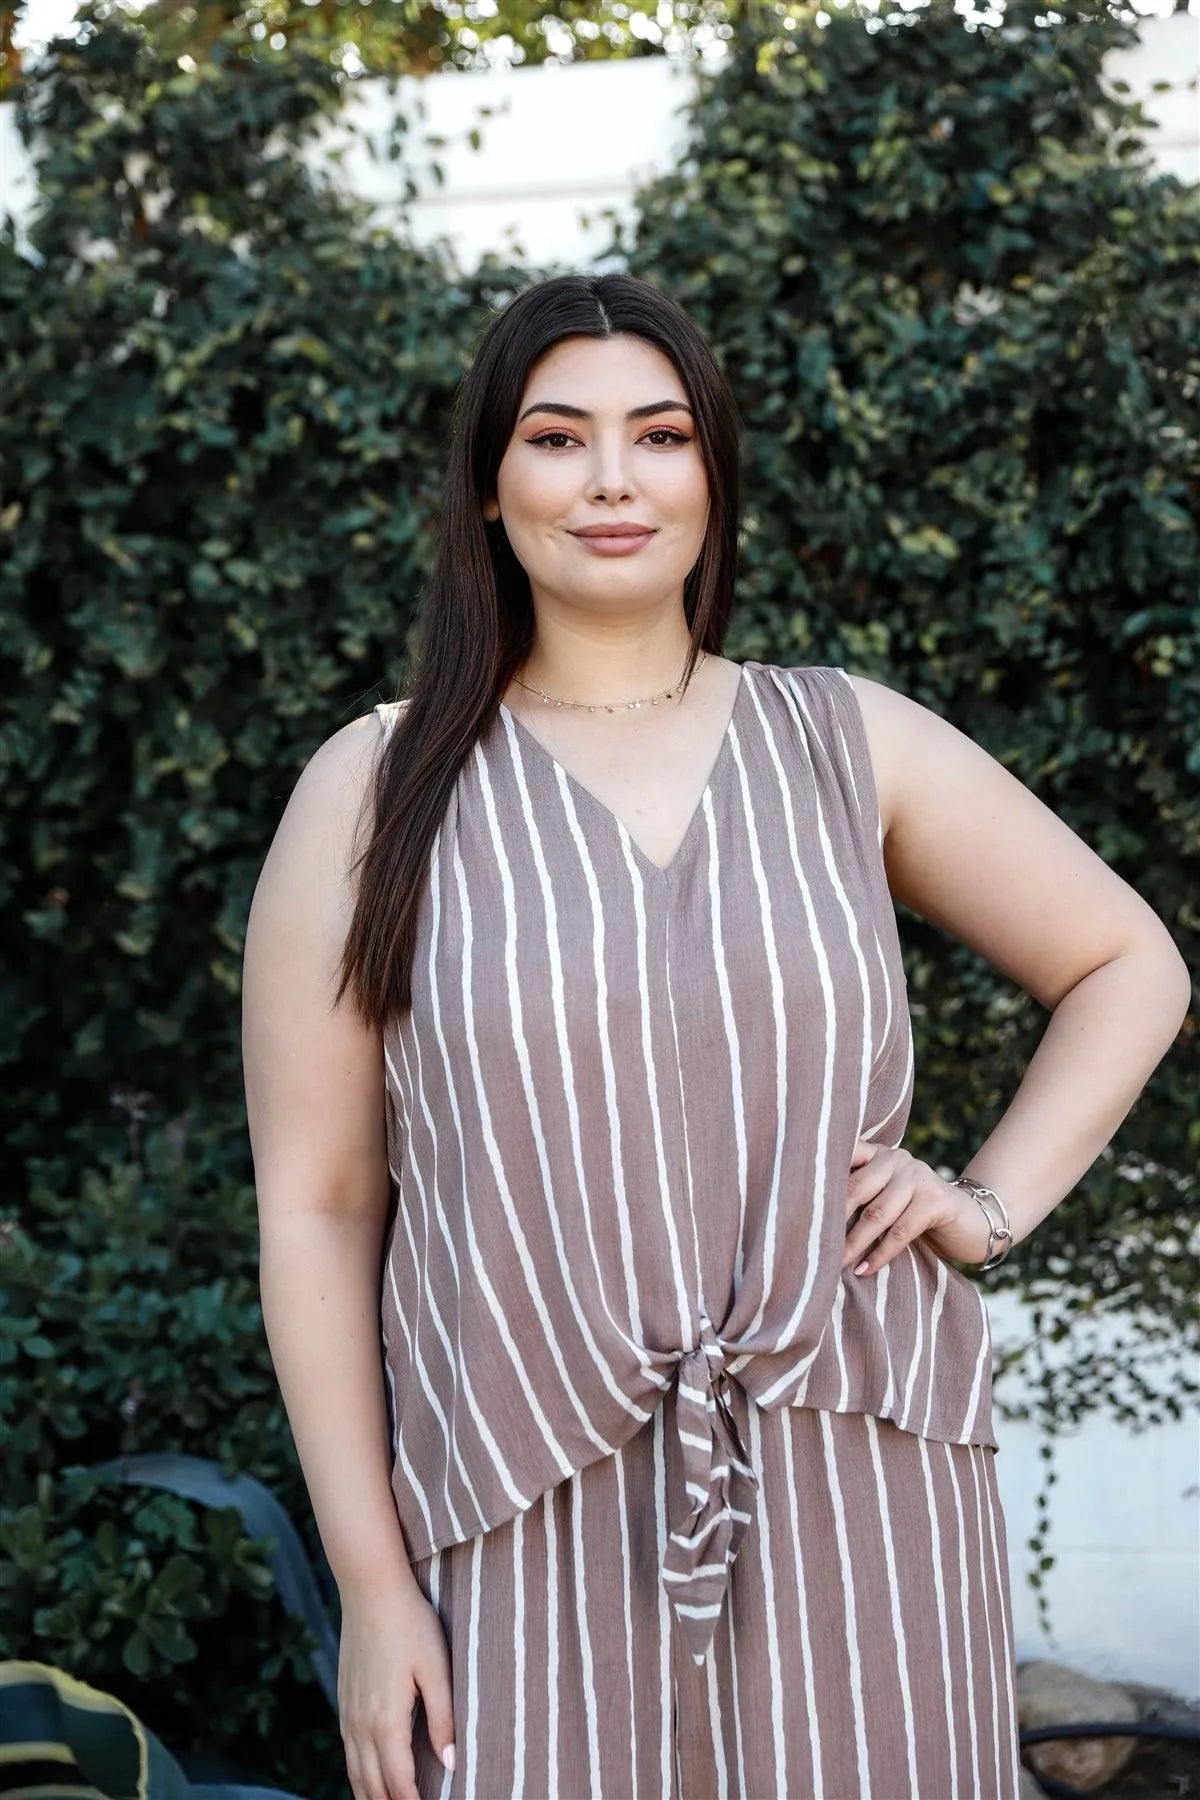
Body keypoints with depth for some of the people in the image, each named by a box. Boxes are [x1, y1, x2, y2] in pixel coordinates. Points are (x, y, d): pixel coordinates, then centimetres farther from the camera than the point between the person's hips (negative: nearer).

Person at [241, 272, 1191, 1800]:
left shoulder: (847, 742, 6)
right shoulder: (377, 789, 1)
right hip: (531, 1534, -1)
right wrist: (370, 1583, -3)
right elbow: (312, 1205, 0)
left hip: (855, 1496, 2)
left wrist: (990, 1203, 2)